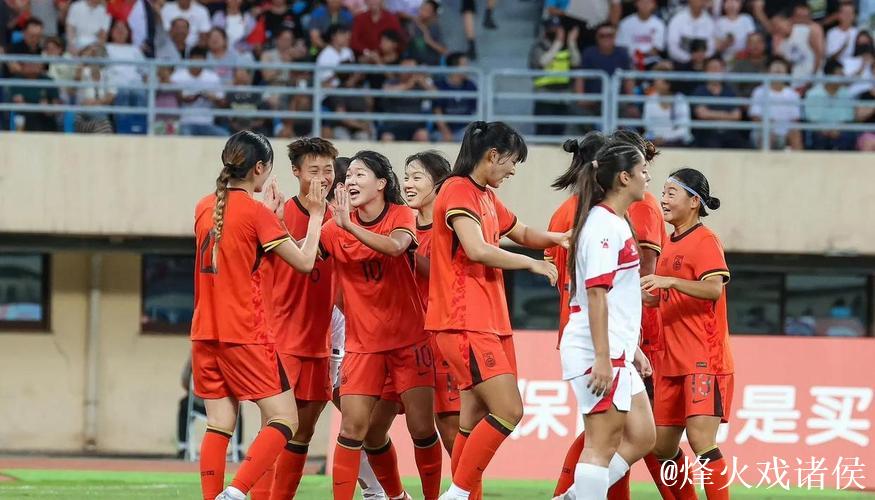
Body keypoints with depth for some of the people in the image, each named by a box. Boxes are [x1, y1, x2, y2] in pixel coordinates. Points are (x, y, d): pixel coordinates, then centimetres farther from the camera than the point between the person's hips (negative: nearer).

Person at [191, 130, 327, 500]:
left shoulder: (205, 207, 8)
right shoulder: (255, 212, -11)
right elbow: (304, 262, -6)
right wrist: (316, 216, 6)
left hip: (205, 333, 7)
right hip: (245, 335, -7)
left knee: (219, 425, 8)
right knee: (284, 419, -1)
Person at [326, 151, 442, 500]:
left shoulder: (401, 215, -6)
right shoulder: (336, 228, 1)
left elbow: (395, 246, -27)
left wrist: (349, 226, -39)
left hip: (409, 340, -2)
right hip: (362, 344, 2)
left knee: (421, 428, -5)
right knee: (354, 426, -9)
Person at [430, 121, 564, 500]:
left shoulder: (487, 197, 19)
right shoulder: (457, 191, -10)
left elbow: (522, 234, 33)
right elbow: (477, 249, -23)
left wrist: (553, 238, 11)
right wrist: (531, 263, -12)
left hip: (492, 322, 10)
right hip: (464, 323, -10)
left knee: (477, 420, 7)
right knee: (508, 411, -16)